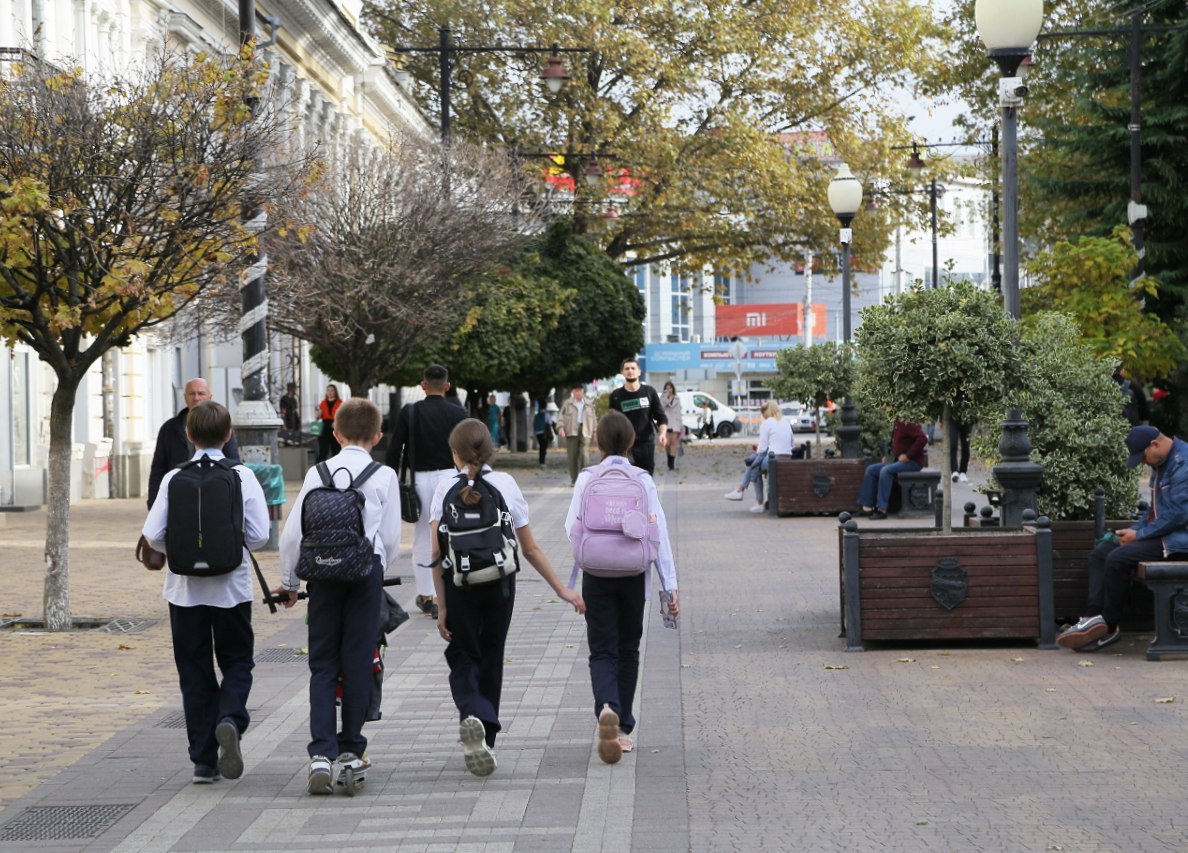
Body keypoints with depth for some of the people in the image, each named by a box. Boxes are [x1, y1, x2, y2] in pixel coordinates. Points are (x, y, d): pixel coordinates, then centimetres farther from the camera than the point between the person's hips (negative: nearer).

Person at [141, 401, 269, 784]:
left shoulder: (174, 479, -5)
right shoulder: (242, 477, -6)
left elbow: (153, 535, -9)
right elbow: (259, 536, -10)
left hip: (185, 589, 1)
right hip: (231, 587, -1)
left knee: (194, 671, 8)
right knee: (237, 662, 13)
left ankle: (203, 760, 7)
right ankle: (229, 720, -16)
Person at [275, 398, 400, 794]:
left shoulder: (318, 473, 5)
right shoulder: (384, 476, 1)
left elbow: (293, 533, 4)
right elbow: (391, 538, 0)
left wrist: (290, 581, 15)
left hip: (323, 572, 1)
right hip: (366, 571, -1)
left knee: (322, 664, 4)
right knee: (358, 663, 7)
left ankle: (321, 754, -9)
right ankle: (351, 750, 14)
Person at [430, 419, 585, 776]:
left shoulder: (446, 487, -5)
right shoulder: (506, 485, -1)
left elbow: (436, 553, -10)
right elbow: (530, 549, 0)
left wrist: (442, 606, -6)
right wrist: (561, 589, 9)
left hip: (458, 583, -1)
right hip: (500, 583, 2)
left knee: (462, 657, 9)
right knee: (491, 659, 16)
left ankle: (472, 715, -20)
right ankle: (486, 739, 21)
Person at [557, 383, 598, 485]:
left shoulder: (589, 405, 14)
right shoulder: (567, 404, 8)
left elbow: (594, 418, 17)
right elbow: (562, 416, 2)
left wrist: (595, 432, 12)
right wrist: (561, 427, -14)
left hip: (585, 432, 0)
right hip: (571, 432, 0)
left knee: (584, 455, -13)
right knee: (572, 457, -1)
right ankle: (573, 479, 9)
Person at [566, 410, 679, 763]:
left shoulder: (587, 479, -5)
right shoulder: (643, 481, -3)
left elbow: (571, 528, -5)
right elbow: (660, 533, -7)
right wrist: (671, 585, -7)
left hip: (597, 573, -1)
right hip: (634, 575, 1)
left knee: (602, 650, 1)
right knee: (628, 650, 15)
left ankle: (607, 708, -28)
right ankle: (623, 728, 19)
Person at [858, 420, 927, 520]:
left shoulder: (908, 424, -17)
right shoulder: (897, 424, 14)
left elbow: (922, 439, -30)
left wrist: (908, 456, -24)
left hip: (913, 462, -10)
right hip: (897, 460, 10)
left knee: (885, 471, -31)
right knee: (871, 470, 1)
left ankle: (882, 510, -29)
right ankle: (867, 507, -2)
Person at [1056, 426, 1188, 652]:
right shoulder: (1161, 464, 16)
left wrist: (1139, 534, -16)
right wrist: (1133, 530, 6)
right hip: (1160, 533, 11)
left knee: (1118, 559, -24)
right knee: (1099, 555, 1)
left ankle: (1109, 626, -11)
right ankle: (1096, 619, -12)